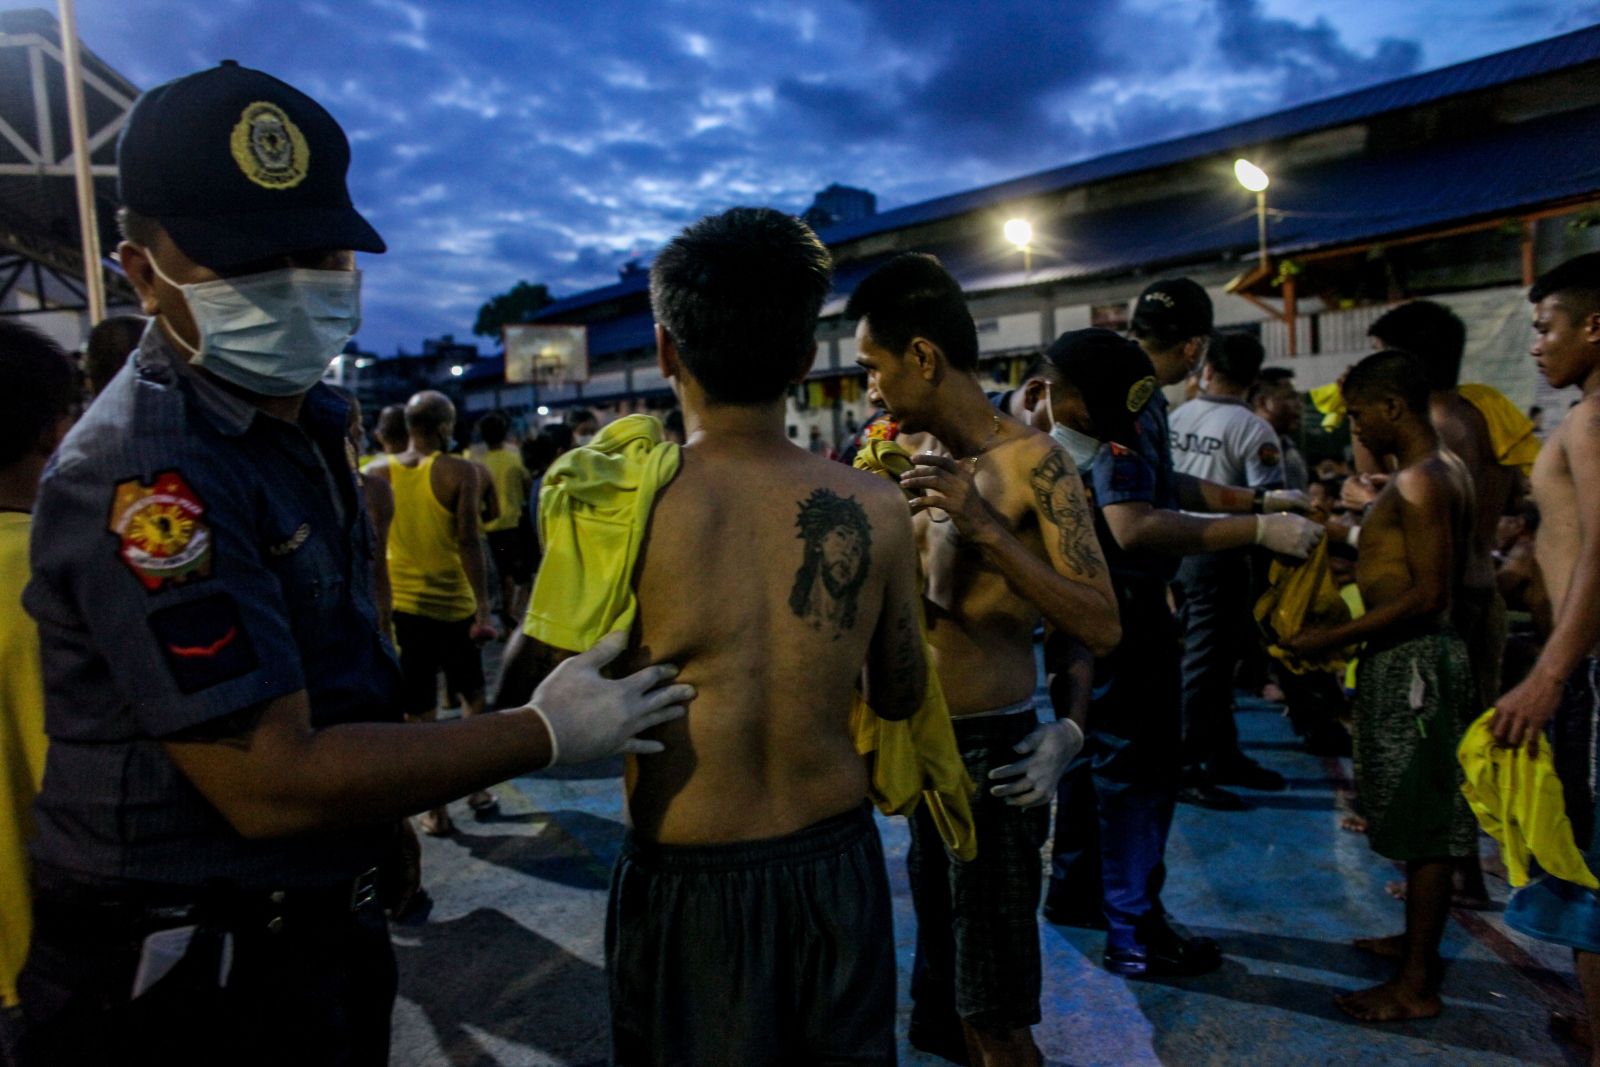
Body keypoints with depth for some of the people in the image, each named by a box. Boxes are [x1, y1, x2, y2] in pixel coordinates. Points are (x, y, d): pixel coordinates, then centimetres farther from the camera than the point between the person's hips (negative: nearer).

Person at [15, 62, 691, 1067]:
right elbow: (273, 784, -26)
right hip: (197, 983, -8)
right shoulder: (145, 473, -25)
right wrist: (544, 733, -19)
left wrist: (386, 826, 10)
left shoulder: (307, 419, 4)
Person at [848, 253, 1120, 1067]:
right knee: (948, 991, 24)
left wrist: (983, 525, -29)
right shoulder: (926, 458, 5)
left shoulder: (1033, 462, -17)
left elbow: (1103, 629, -23)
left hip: (992, 756, -7)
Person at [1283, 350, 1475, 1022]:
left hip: (1410, 661, -10)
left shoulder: (1418, 483, -19)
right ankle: (1419, 940, 35)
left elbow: (1429, 595, -24)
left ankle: (1417, 985, 11)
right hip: (1421, 654, 10)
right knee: (1425, 819, 20)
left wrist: (1338, 637, -21)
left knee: (1423, 824, -1)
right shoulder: (1445, 470, 12)